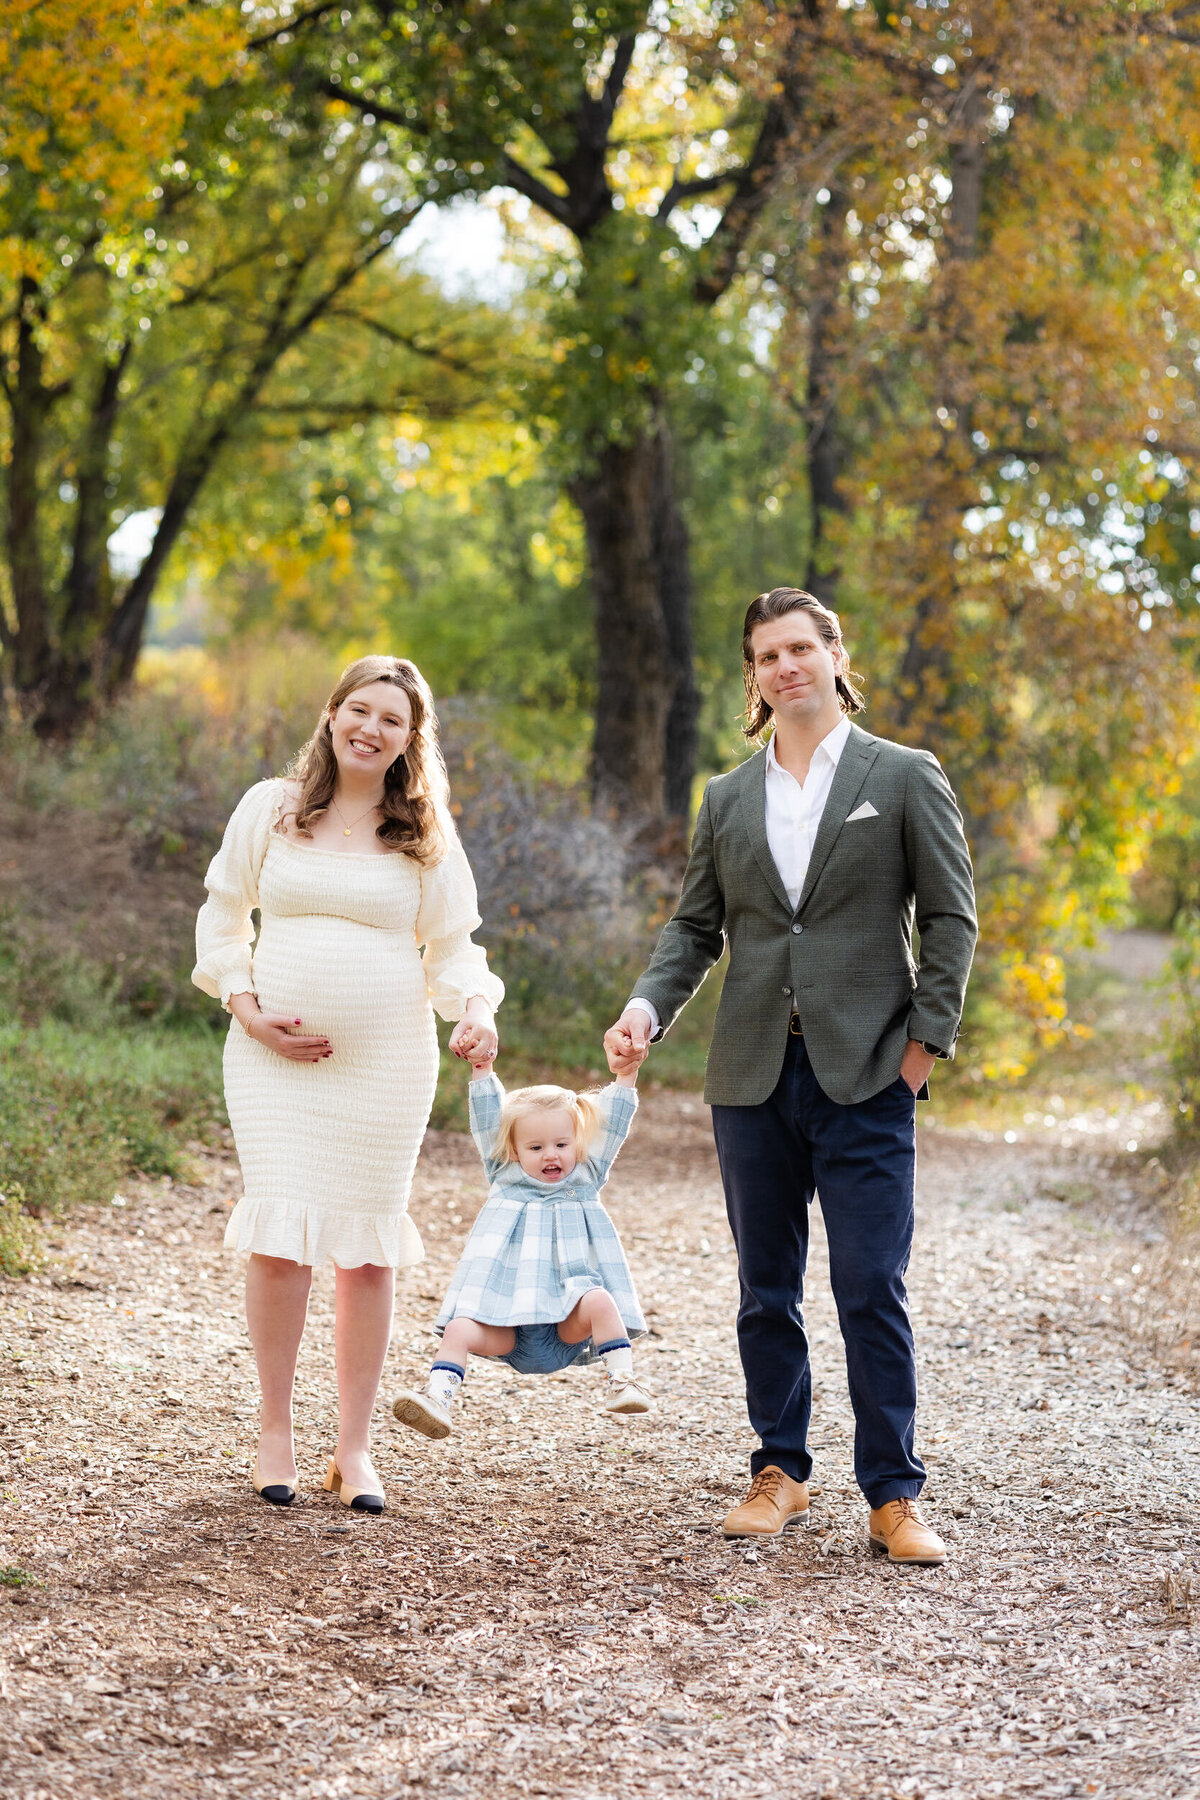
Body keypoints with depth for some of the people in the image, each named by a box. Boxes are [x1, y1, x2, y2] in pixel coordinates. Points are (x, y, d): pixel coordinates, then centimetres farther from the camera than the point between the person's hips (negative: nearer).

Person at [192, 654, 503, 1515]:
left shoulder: (427, 834, 6)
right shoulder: (270, 808, 5)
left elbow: (452, 947, 9)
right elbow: (222, 919, 11)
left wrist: (476, 1009, -13)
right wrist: (248, 1011, -3)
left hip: (388, 1058, 1)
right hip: (275, 1054, -1)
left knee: (369, 1249, 3)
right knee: (280, 1238, -9)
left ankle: (355, 1448, 12)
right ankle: (276, 1430, 7)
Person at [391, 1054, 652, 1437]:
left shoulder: (586, 1178, 15)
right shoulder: (505, 1178, 15)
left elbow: (612, 1124, 12)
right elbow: (488, 1121, 11)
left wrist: (626, 1077, 5)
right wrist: (482, 1071, 5)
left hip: (567, 1325, -1)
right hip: (508, 1326, 1)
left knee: (599, 1302, -31)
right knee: (461, 1329, -24)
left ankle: (622, 1381, -26)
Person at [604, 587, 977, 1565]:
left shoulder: (905, 777, 3)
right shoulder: (728, 798, 14)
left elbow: (951, 917, 1)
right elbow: (695, 926, 14)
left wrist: (926, 1041, -7)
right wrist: (647, 1007, -4)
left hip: (865, 1075, -4)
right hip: (753, 1075, 4)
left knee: (872, 1289, -6)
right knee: (767, 1290, 9)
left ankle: (894, 1494, 0)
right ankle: (781, 1472, 20)